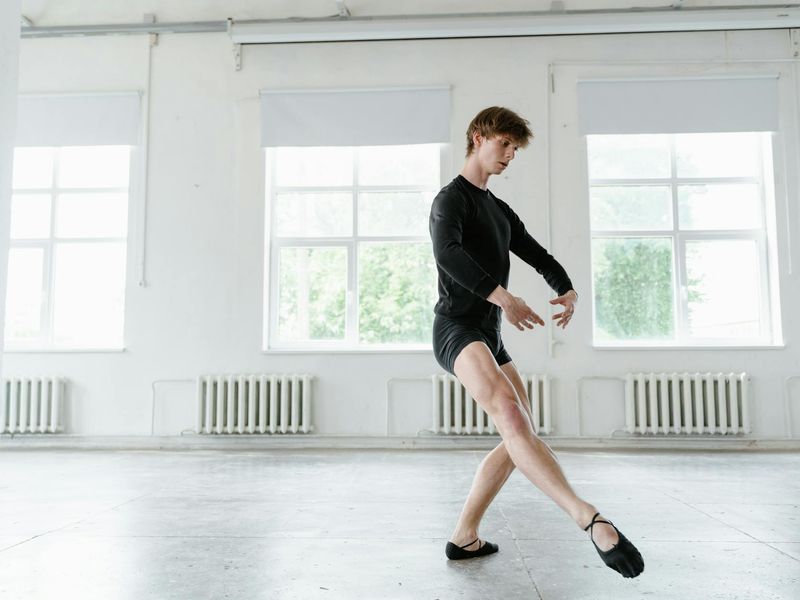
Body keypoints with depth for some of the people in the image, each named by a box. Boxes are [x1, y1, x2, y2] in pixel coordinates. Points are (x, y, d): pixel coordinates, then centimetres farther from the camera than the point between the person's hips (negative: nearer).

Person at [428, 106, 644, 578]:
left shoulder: (500, 210, 24)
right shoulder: (452, 199, -3)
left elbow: (538, 256, 24)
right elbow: (447, 252, -23)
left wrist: (569, 291, 4)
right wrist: (504, 298, -30)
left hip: (490, 335, 10)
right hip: (457, 328, -10)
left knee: (522, 436, 5)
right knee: (510, 412, -33)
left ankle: (464, 538, 12)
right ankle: (592, 520, -45)